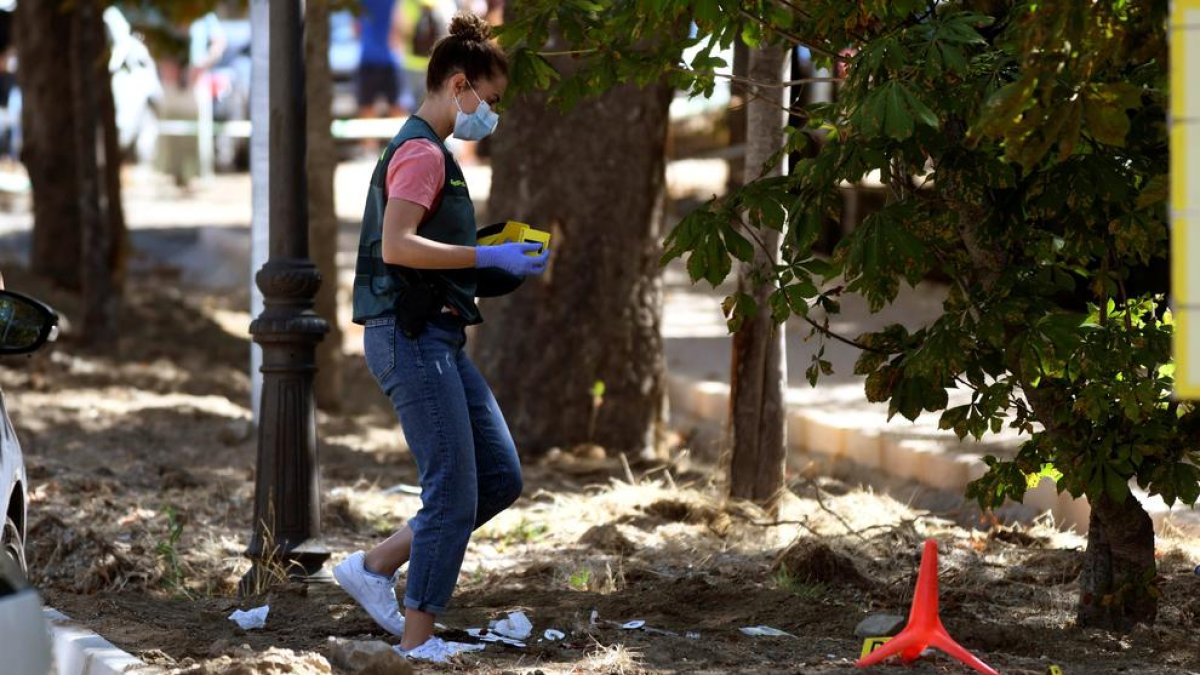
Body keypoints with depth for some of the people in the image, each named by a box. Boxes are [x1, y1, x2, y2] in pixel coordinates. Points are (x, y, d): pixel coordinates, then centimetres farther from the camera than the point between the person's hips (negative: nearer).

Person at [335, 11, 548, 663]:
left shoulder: (424, 151, 20)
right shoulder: (422, 152, -12)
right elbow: (397, 245, -23)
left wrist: (491, 265, 16)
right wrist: (488, 258, -20)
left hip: (434, 338, 10)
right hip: (412, 335, -10)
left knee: (500, 477, 9)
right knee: (454, 493, -8)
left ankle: (373, 566, 14)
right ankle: (418, 642, -1)